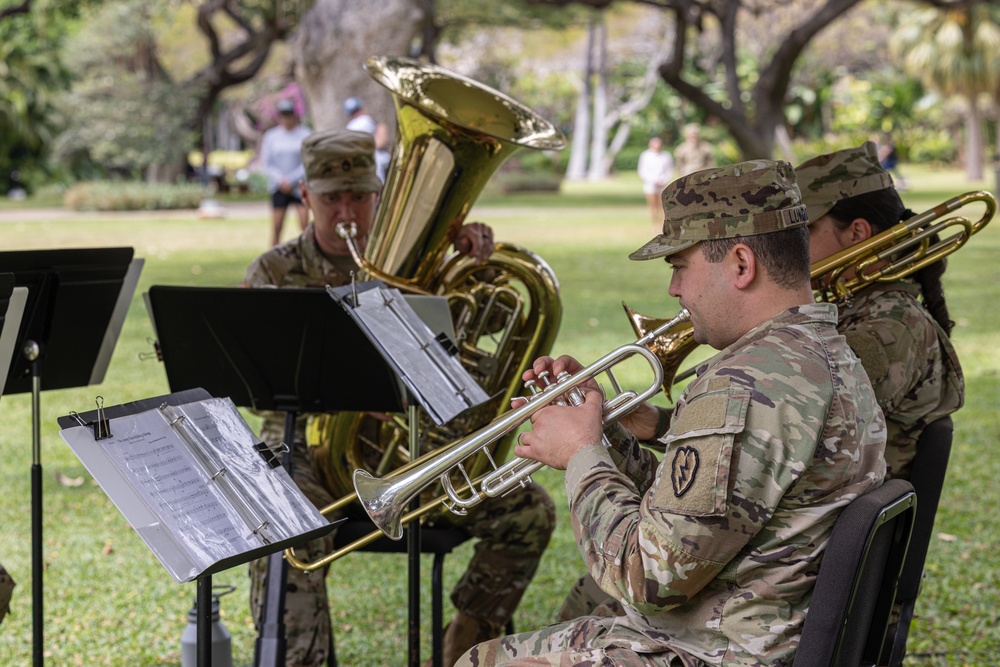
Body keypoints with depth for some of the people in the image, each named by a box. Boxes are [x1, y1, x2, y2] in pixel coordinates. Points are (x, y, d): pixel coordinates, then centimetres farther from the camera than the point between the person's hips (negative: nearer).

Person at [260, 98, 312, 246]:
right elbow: (266, 162, 8)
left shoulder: (305, 134, 1)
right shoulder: (271, 136, 7)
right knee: (276, 227, -2)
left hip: (299, 186, -2)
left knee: (305, 224, -12)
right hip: (278, 188, 2)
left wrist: (291, 180, -9)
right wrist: (280, 180, -7)